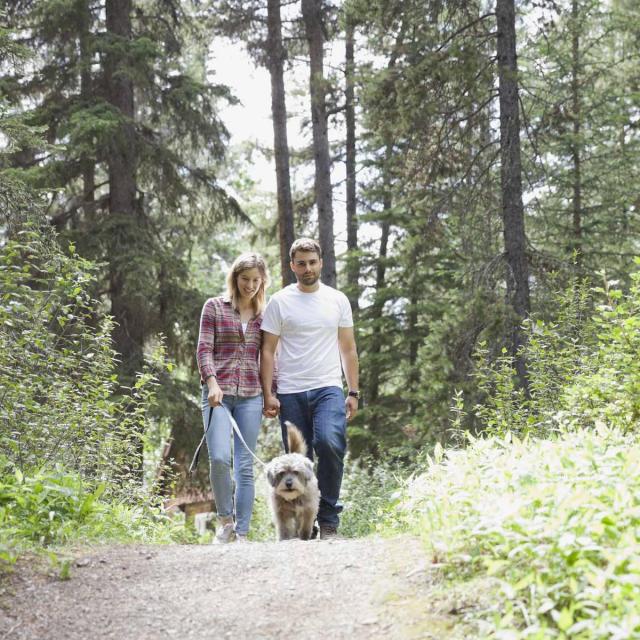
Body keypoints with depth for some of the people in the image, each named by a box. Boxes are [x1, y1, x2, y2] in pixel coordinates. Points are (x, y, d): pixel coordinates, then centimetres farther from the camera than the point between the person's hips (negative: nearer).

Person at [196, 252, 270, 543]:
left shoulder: (264, 314, 13)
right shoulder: (214, 307, 5)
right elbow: (204, 349, -1)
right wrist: (212, 383, -15)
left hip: (250, 395, 3)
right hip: (218, 392, -2)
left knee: (245, 466, 0)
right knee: (220, 458, -18)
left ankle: (242, 532, 5)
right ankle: (225, 517, 3)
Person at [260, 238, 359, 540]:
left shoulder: (338, 300, 10)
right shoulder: (280, 302, 4)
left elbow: (348, 348, 14)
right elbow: (268, 351, 4)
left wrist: (353, 392, 8)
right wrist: (268, 394, -5)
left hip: (328, 389, 0)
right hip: (291, 393, 0)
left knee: (330, 444, -24)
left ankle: (329, 520, -13)